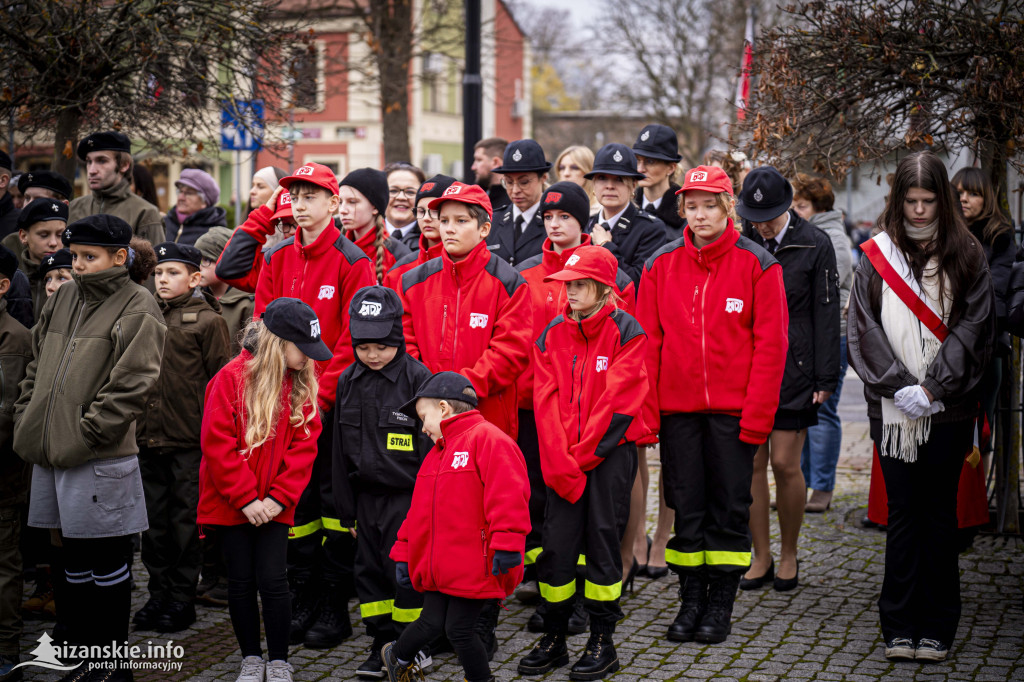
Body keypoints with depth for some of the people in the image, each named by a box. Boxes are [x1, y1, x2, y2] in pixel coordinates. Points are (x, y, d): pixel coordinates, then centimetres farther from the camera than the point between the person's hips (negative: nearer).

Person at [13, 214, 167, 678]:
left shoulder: (137, 310, -7)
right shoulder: (62, 300, 14)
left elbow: (130, 387, -14)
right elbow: (36, 366, 21)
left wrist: (82, 437, -16)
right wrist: (27, 419, 9)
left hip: (100, 461, -7)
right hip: (51, 455, 7)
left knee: (107, 564, 2)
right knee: (75, 560, 16)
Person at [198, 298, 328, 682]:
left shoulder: (304, 382, 0)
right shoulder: (232, 378, -13)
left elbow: (305, 443, -1)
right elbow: (217, 444, -14)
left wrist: (279, 496, -10)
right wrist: (246, 499, -15)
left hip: (275, 505, 2)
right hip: (232, 503, -2)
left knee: (273, 580, -2)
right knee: (241, 581, 8)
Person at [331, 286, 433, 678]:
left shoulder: (417, 378, -9)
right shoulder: (348, 382, 7)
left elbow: (430, 444, -7)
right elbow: (341, 451, 12)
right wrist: (346, 509, 12)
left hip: (406, 495, -5)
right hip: (366, 495, 5)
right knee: (369, 570, 10)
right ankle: (382, 644, 21)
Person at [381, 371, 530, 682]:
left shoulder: (487, 439, -12)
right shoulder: (439, 450, 18)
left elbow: (507, 495, -22)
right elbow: (420, 509, 23)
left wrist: (506, 544, -27)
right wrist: (403, 552, 21)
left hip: (474, 567, -7)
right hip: (438, 566, 7)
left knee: (459, 628, 0)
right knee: (432, 624, 7)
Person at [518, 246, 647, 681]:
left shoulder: (626, 333, -6)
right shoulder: (552, 335, 8)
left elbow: (618, 401, -11)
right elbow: (546, 401, 2)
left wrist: (581, 457, -11)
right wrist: (558, 463, -9)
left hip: (610, 453, -4)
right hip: (564, 460, 4)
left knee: (602, 539, 0)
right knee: (556, 542, 1)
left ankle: (603, 641, 10)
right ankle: (554, 639, 13)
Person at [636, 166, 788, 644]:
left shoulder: (757, 265, -3)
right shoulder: (660, 265, 4)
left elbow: (770, 345, -5)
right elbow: (647, 341, 4)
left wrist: (757, 415, -11)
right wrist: (645, 411, -3)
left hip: (733, 411, -2)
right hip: (677, 408, 2)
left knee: (729, 506, 5)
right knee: (686, 507, 7)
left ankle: (721, 603, 15)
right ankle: (691, 600, 18)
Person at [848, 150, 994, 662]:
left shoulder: (965, 256, 6)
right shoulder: (876, 256, 7)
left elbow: (973, 326, -1)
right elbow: (863, 329, 2)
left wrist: (933, 386, -11)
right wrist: (898, 386, -9)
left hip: (947, 408, 0)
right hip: (892, 406, 0)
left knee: (939, 514, 4)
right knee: (903, 512, 1)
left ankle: (936, 629, 11)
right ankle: (899, 629, 7)